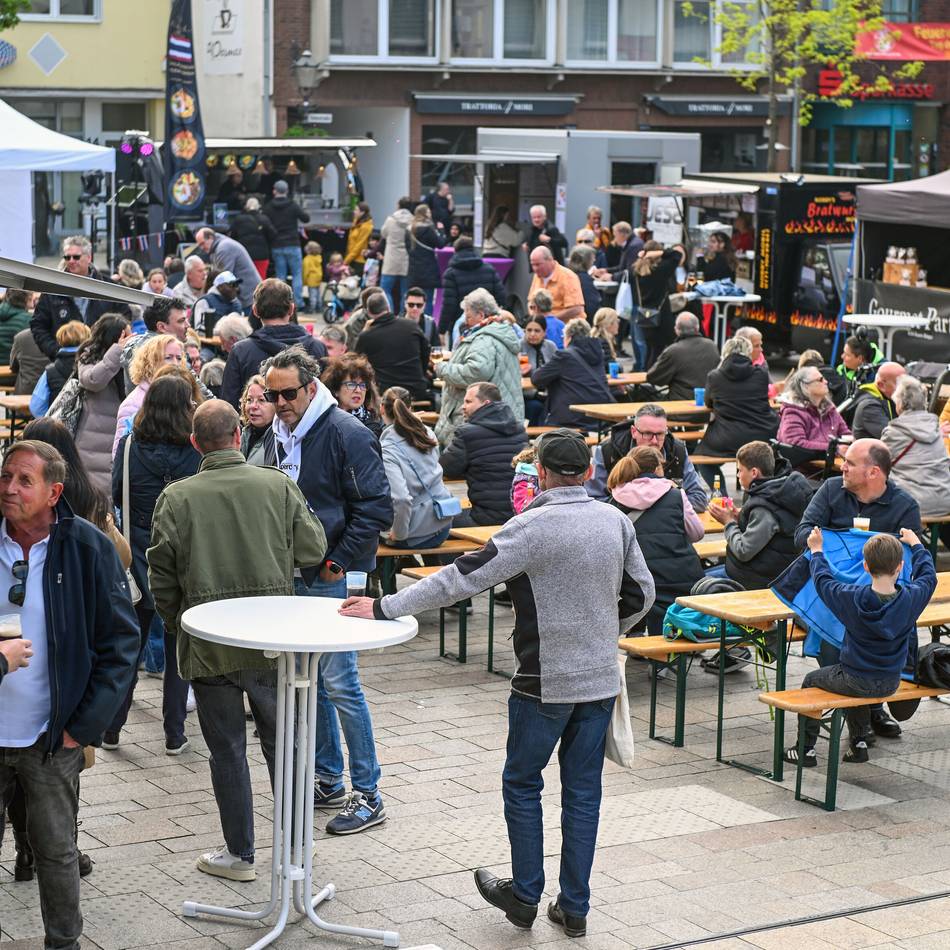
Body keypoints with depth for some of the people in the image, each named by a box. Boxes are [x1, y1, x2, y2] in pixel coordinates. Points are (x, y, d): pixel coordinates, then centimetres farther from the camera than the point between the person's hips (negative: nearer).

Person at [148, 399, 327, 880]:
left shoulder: (176, 497, -8)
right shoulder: (279, 486, -5)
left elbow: (161, 574, -4)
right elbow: (313, 551, 0)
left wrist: (176, 624, 13)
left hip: (208, 643, -2)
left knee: (227, 749, 9)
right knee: (281, 742, 16)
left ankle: (240, 853, 16)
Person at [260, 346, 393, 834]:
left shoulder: (346, 434, -14)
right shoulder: (281, 436, 11)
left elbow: (375, 507, -17)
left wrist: (338, 561, -15)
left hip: (336, 578, -8)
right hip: (295, 576, 8)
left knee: (339, 682, -8)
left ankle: (367, 794, 0)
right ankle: (328, 780, 25)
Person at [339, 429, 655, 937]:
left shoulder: (533, 527, -18)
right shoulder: (617, 522, 0)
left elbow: (462, 578, -19)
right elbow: (641, 595, 10)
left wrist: (384, 607, -14)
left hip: (546, 683, -5)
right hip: (601, 680, 5)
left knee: (521, 785, 13)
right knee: (582, 791, 12)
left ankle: (524, 895, 21)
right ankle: (574, 906, 17)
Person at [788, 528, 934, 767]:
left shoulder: (853, 598, -23)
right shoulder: (911, 598, -17)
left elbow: (823, 580, -4)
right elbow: (928, 577, 6)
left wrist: (816, 550, 14)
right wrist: (916, 545, 22)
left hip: (856, 680, -4)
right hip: (890, 683, 4)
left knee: (811, 681, 24)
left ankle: (807, 749, 25)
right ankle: (859, 743, 35)